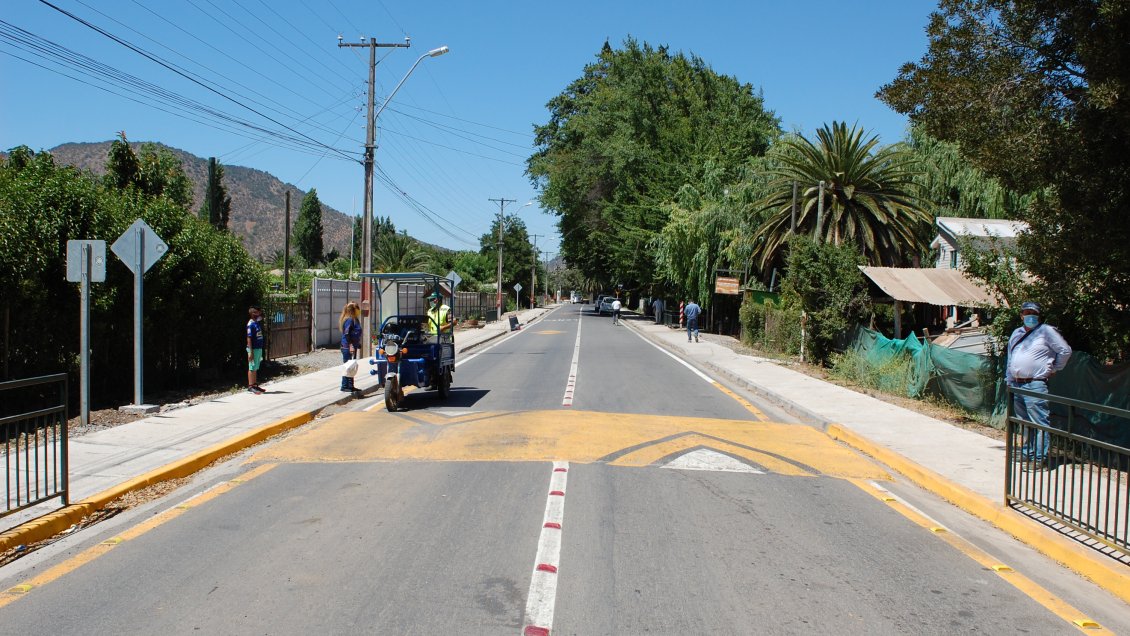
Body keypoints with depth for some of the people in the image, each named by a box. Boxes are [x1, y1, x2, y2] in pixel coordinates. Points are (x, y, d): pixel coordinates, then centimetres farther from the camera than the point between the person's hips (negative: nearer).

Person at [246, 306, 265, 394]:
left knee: (256, 368, 13)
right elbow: (249, 338, -17)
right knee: (252, 368, -3)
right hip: (254, 348, -9)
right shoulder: (251, 324, -14)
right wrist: (251, 352, -20)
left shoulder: (257, 323, 12)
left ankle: (255, 385, 20)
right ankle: (250, 387, 2)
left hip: (259, 348, 9)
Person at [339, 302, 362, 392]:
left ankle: (350, 386, 20)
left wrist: (358, 345, 22)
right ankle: (344, 386, 2)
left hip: (353, 346, 10)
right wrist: (350, 345, -24)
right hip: (347, 347, -10)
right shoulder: (349, 320, -15)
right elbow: (346, 334, -21)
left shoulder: (354, 320, 14)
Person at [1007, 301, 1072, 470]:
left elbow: (1065, 350, -1)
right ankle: (1026, 454, 22)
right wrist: (1009, 380, 17)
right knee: (1024, 423, 14)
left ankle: (1040, 458, -7)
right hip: (1017, 385, 7)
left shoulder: (1046, 331, -2)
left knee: (1039, 423, -8)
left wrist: (1054, 369, 4)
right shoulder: (1016, 333, 17)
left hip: (1035, 385, -7)